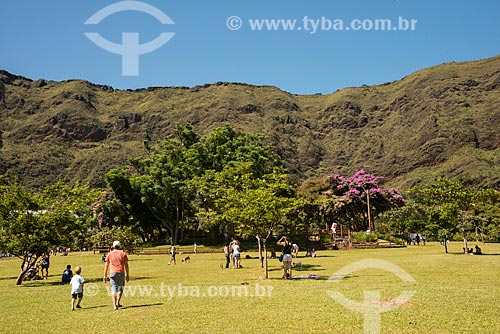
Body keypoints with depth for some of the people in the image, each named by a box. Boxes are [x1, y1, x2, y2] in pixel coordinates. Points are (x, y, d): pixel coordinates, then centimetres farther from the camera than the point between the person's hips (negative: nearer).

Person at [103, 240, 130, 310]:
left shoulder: (109, 254, 9)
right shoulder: (123, 253, 7)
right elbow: (126, 265, 3)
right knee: (121, 288, 16)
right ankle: (117, 303, 7)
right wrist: (127, 275, 6)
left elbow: (106, 266, 7)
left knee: (113, 289, 1)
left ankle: (114, 305, -7)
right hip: (121, 273, 0)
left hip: (113, 273, 0)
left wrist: (105, 276, 11)